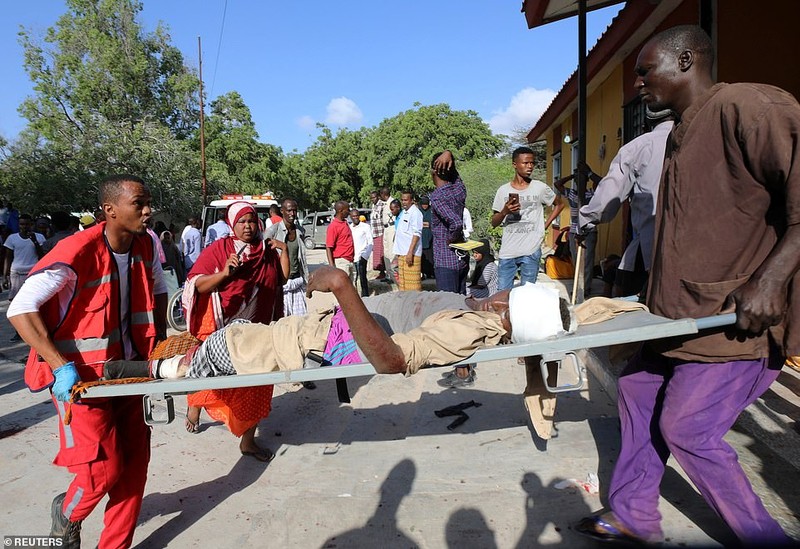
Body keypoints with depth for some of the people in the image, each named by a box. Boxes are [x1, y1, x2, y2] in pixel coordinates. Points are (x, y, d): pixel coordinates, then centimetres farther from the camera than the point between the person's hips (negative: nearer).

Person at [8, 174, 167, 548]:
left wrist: (160, 339, 5)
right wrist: (60, 365, -28)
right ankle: (67, 514, 33)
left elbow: (157, 290, 15)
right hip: (82, 375, -5)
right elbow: (20, 309, -23)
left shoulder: (146, 246, -2)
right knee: (103, 470, -3)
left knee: (134, 464, 8)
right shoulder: (77, 252, -21)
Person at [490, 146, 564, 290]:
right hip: (507, 252, 1)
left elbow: (559, 204, 18)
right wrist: (504, 212, -13)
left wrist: (545, 225, 6)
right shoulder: (503, 190, 4)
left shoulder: (540, 188, 1)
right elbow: (494, 223, 8)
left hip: (531, 252, -1)